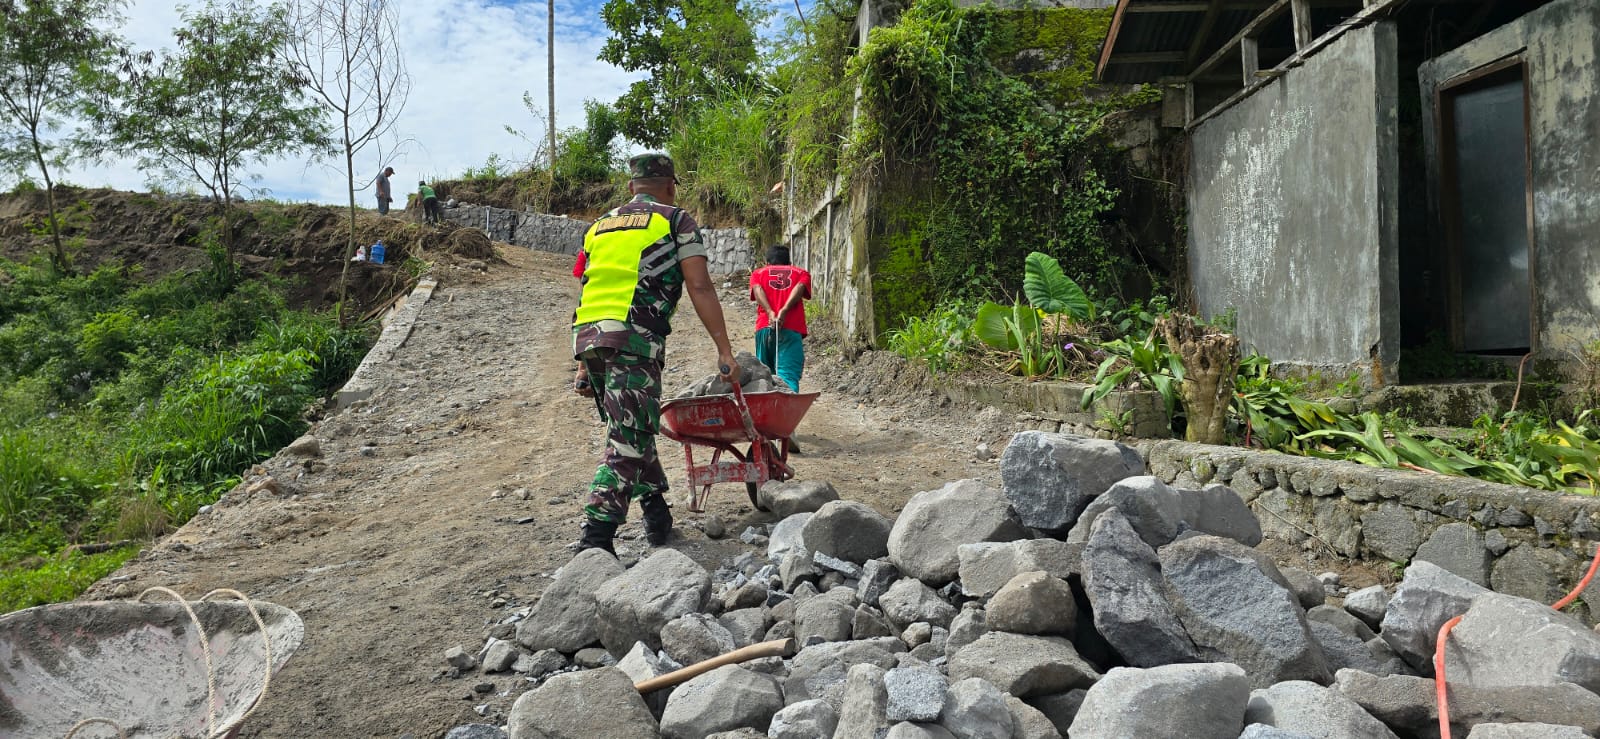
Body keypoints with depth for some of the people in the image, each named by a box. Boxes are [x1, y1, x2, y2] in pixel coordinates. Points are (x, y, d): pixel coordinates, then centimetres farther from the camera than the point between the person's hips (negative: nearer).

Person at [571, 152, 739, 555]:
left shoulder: (598, 227, 26)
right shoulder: (675, 220, 9)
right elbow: (700, 288, -2)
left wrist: (586, 366, 25)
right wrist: (724, 351, -3)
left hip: (587, 337, 6)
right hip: (634, 339, -6)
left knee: (634, 428, 20)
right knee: (627, 441, -5)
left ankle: (658, 516, 29)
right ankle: (594, 542, -12)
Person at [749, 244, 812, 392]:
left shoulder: (758, 273, 23)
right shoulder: (801, 273, 22)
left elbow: (758, 290, 2)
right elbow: (799, 288, 0)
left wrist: (770, 313, -13)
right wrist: (784, 311, -14)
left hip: (764, 328, 1)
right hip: (792, 329, -1)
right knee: (789, 376, -13)